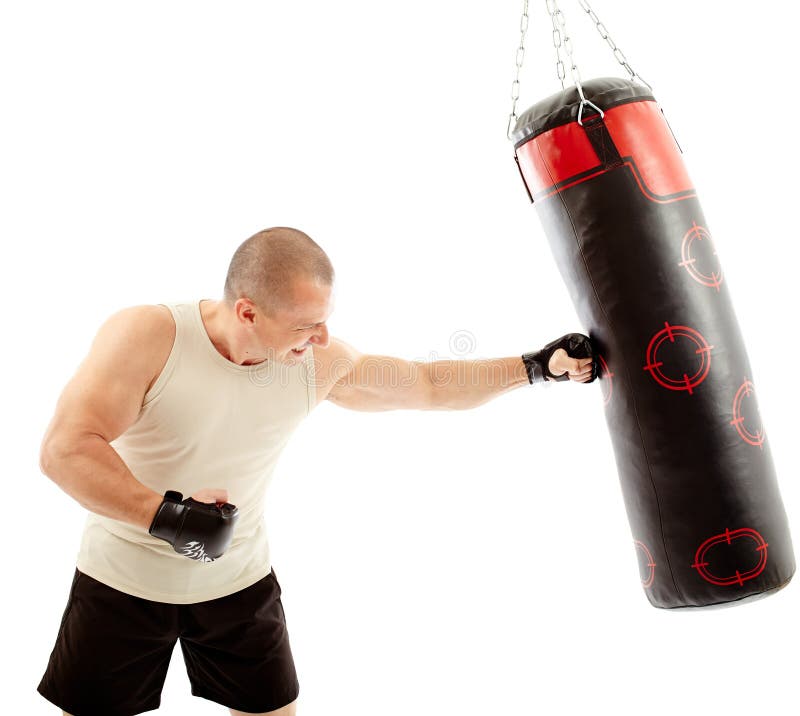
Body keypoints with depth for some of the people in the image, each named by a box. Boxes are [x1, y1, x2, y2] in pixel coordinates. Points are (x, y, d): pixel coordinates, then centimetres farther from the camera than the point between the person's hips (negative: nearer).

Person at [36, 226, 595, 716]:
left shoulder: (321, 362, -14)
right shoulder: (146, 336, -24)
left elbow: (431, 385, -3)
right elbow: (65, 449, -29)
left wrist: (539, 366, -6)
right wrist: (163, 512, -42)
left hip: (240, 582, 2)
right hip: (122, 583, -2)